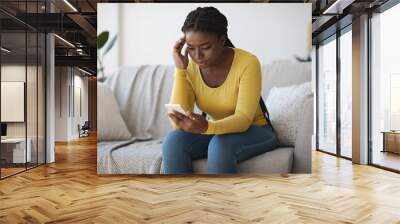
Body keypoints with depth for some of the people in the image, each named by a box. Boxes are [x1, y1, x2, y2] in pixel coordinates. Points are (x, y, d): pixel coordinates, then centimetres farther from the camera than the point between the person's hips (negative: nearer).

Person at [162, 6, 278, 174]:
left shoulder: (247, 63, -21)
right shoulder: (190, 67, -11)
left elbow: (243, 119, -27)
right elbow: (178, 123, -20)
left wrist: (206, 127, -46)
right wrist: (180, 69, -25)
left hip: (254, 131, -3)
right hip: (214, 131, 4)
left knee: (220, 145, -35)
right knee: (173, 141, -23)